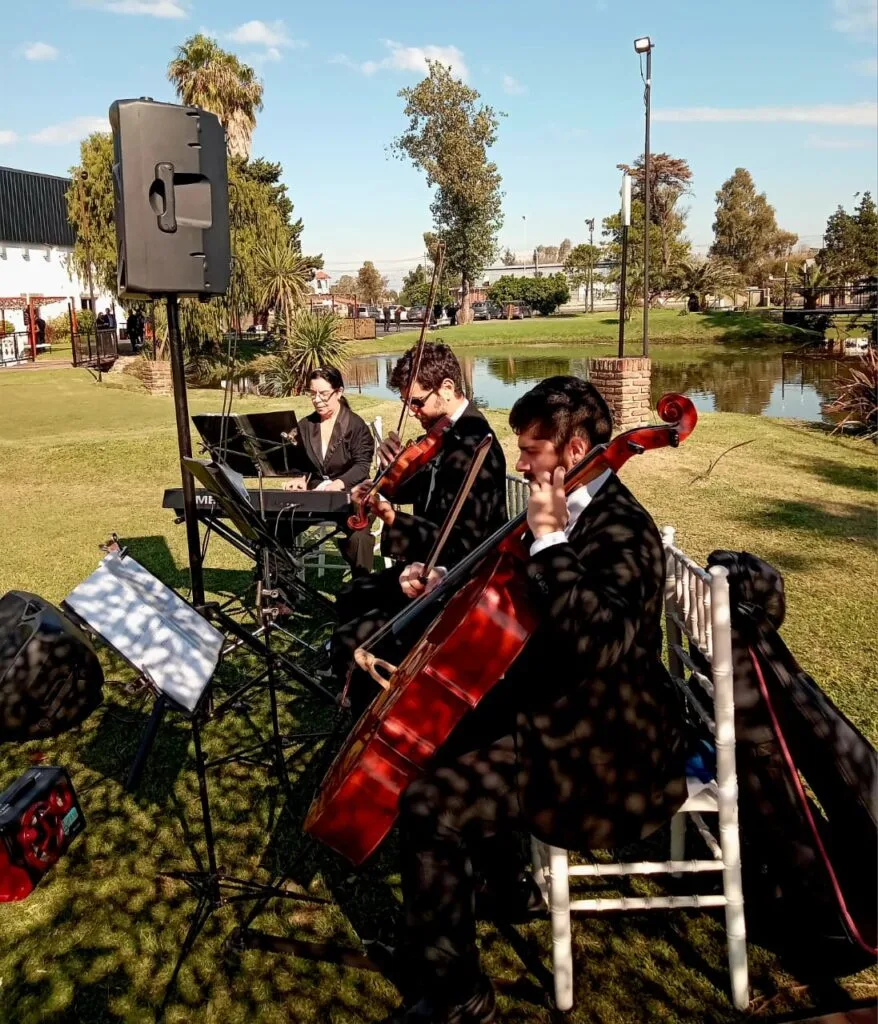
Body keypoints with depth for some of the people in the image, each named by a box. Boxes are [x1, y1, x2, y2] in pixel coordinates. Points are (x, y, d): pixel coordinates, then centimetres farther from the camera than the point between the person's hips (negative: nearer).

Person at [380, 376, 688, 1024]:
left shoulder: (621, 529, -21)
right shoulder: (579, 512, 7)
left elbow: (598, 641, -38)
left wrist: (549, 538, -32)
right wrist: (443, 587, 6)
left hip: (601, 750, -10)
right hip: (562, 714, 10)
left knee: (433, 805, -21)